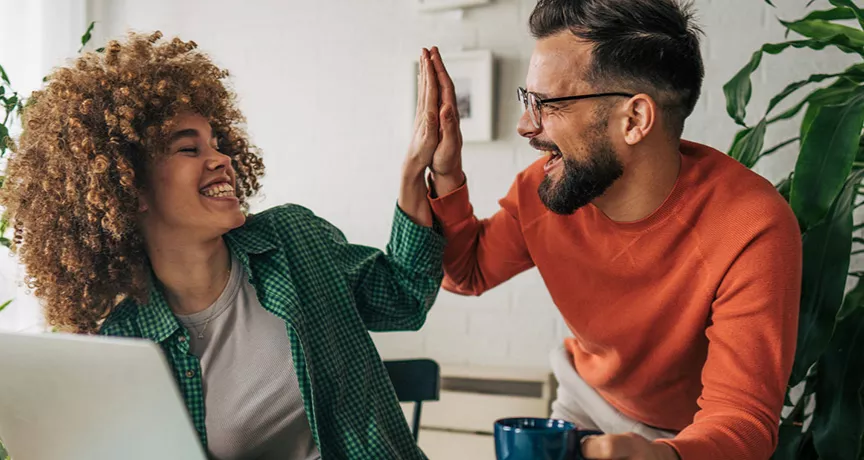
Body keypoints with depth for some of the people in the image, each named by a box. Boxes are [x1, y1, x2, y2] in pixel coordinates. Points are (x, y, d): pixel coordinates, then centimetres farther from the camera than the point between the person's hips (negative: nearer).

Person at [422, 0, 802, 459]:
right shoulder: (540, 190, -19)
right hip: (586, 398, 4)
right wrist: (444, 172, -19)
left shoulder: (753, 232, -33)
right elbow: (466, 273, -1)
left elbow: (743, 418, -34)